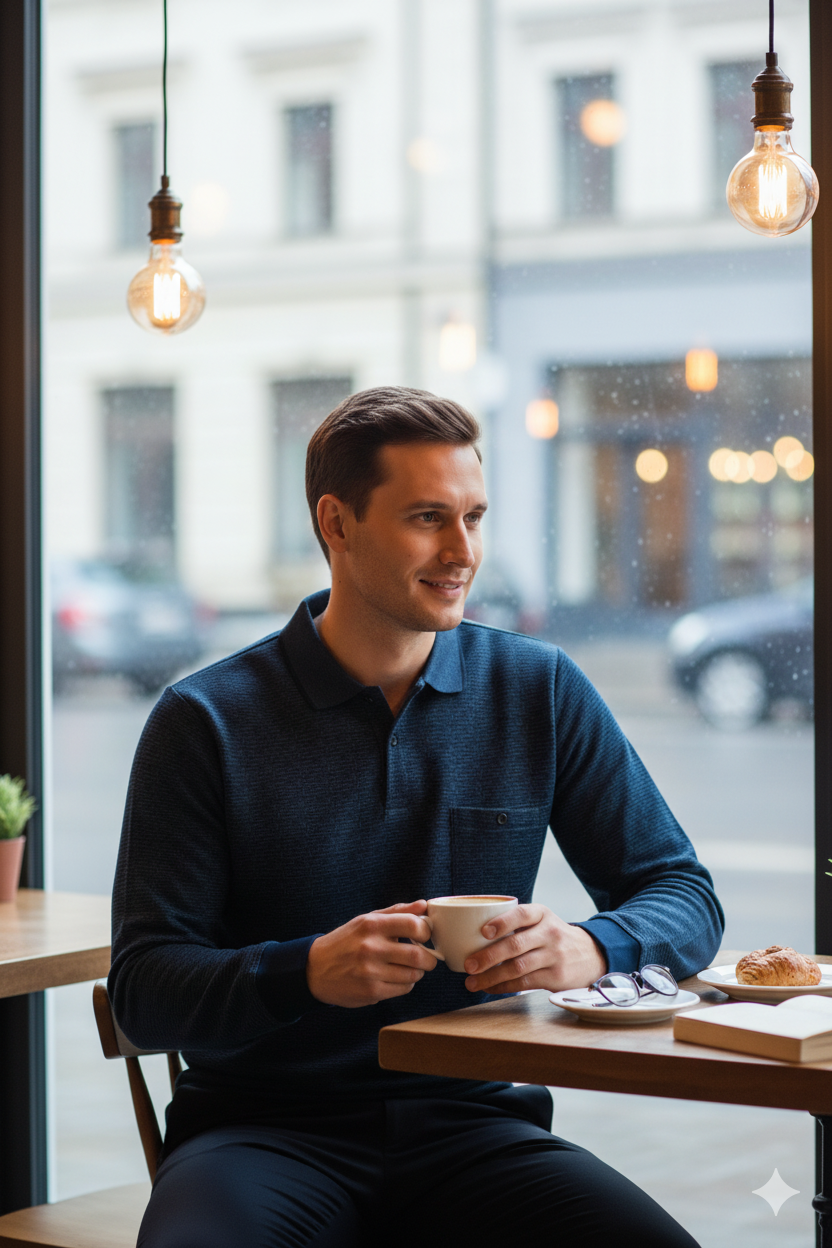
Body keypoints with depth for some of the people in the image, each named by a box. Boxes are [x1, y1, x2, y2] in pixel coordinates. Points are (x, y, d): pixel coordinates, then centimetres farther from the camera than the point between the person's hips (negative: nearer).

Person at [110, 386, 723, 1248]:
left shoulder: (541, 693, 7)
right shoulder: (208, 722, -1)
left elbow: (684, 895, 8)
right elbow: (144, 991, -4)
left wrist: (587, 949, -15)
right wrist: (307, 973, -24)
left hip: (470, 1122, 2)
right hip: (265, 1131, -2)